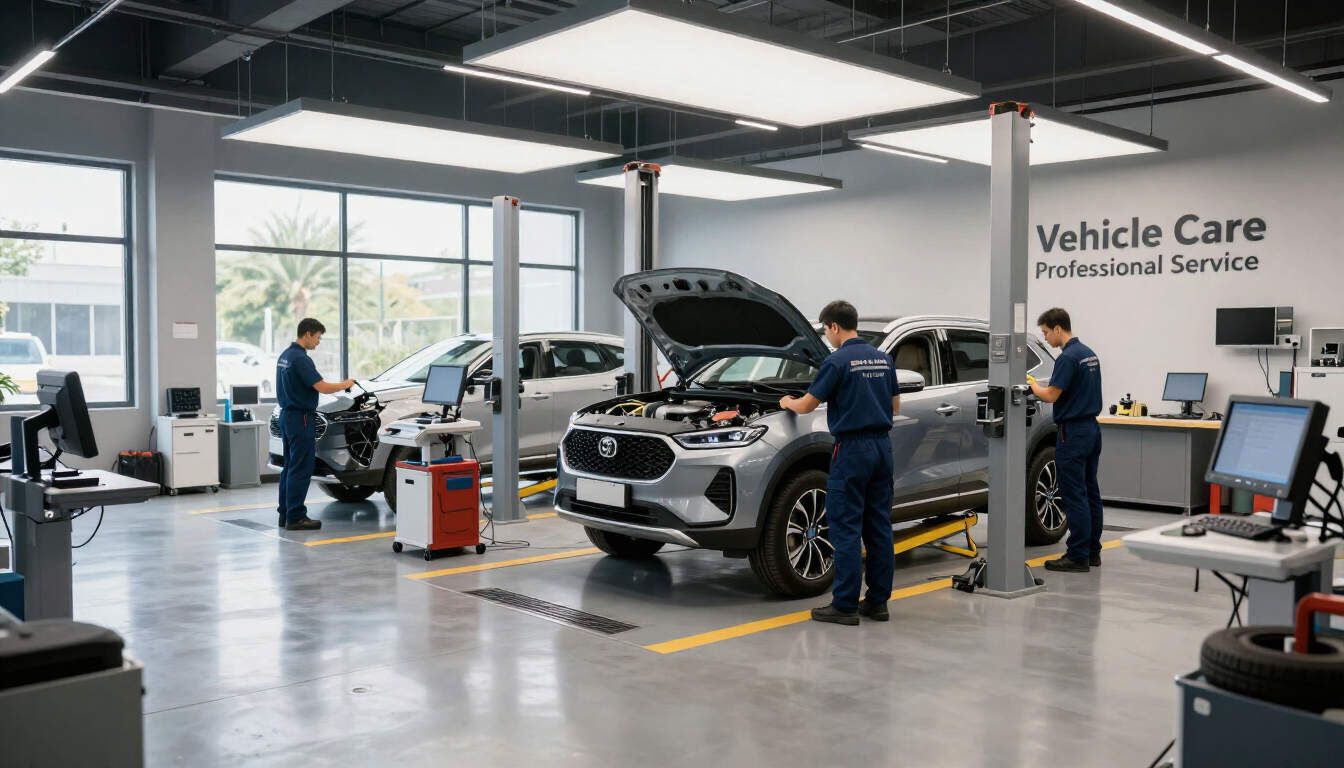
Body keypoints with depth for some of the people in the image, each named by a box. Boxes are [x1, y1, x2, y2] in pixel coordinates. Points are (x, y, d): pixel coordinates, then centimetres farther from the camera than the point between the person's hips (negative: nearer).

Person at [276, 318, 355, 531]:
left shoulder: (285, 356, 13)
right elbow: (322, 388, -21)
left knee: (290, 466, 13)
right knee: (300, 469, -6)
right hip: (301, 418, -10)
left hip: (287, 415, 10)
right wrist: (344, 385, -5)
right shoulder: (300, 358, -18)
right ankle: (295, 517, -4)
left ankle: (285, 513, 17)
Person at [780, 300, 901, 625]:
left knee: (846, 528, -3)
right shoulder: (883, 359, 11)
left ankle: (845, 605, -1)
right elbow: (895, 406, 18)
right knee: (879, 527, 10)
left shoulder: (837, 362, -11)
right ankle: (878, 601, 15)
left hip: (852, 449, -7)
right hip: (882, 446, 7)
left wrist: (788, 403, 16)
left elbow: (806, 406, -5)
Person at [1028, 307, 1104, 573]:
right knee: (1090, 493, 12)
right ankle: (1092, 551, 17)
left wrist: (1032, 384, -2)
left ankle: (1078, 557, -3)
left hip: (1073, 432, -10)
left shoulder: (1068, 357, -17)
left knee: (1075, 496, -6)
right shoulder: (1089, 354, 13)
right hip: (1091, 429, 10)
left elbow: (1051, 396, -20)